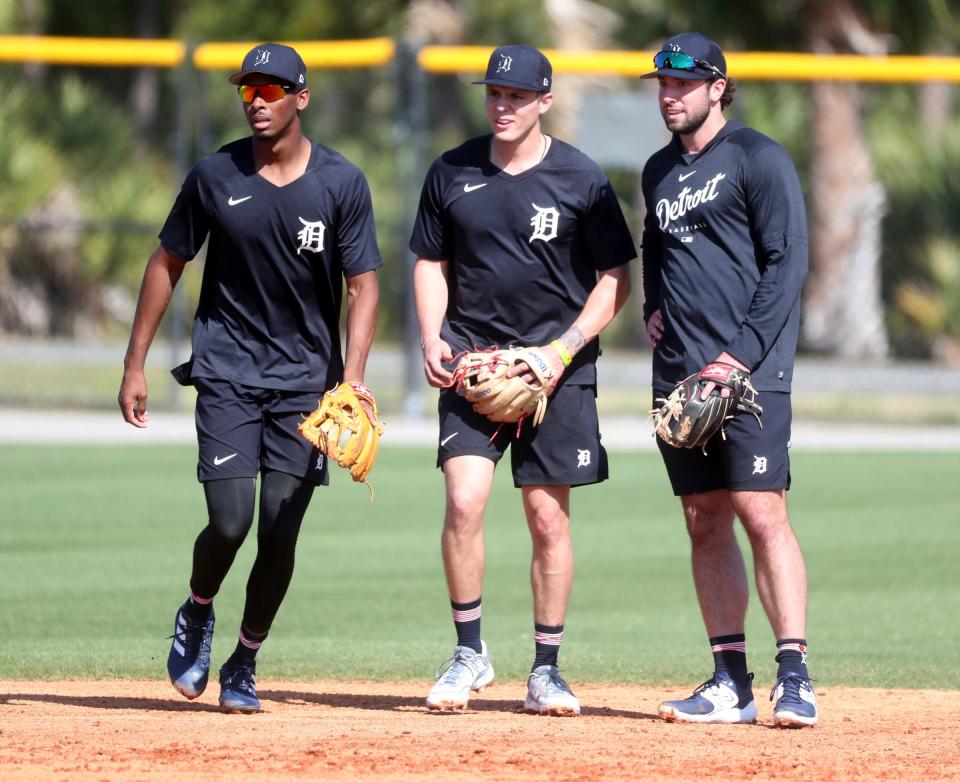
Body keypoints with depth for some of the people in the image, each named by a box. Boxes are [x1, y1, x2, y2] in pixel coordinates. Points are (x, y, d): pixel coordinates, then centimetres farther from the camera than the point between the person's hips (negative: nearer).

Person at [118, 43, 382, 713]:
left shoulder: (342, 183, -4)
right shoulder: (215, 176, -2)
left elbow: (363, 286, -4)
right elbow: (167, 264, 8)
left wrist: (351, 380, -17)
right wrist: (135, 366, 5)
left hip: (305, 379, 0)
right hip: (227, 372, 0)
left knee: (280, 533, -2)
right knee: (230, 522, -13)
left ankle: (244, 665, 17)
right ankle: (196, 617, 18)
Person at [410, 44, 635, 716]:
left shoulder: (582, 179, -2)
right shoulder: (452, 173, 6)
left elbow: (616, 278, 1)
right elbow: (432, 264, 15)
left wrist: (565, 348, -11)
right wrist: (431, 338, -2)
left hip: (557, 368, -1)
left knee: (549, 516, 1)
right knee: (464, 501, -14)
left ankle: (546, 670, 12)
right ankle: (470, 654, 1)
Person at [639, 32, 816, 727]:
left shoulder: (758, 159, -4)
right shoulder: (660, 171, 18)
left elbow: (788, 263, -10)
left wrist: (741, 355, -15)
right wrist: (654, 307, 15)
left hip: (750, 372, -7)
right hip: (679, 372, 7)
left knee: (762, 514, -14)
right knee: (705, 524, 5)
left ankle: (795, 677, -15)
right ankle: (732, 683, 8)